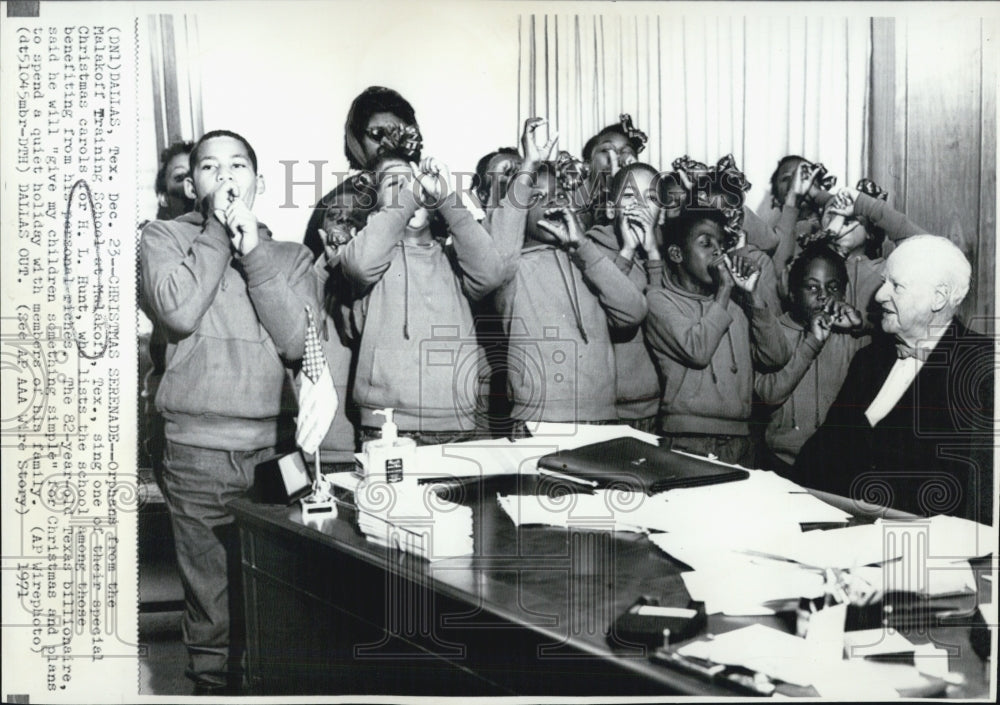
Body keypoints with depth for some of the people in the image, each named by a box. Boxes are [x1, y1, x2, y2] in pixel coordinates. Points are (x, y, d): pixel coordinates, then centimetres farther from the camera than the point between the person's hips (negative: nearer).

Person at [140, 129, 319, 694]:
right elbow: (179, 311, -11)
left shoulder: (291, 255, 13)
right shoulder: (165, 237, 9)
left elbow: (296, 340, -3)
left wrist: (252, 249, -5)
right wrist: (218, 229, -3)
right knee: (212, 613, 1)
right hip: (198, 451, -1)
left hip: (276, 445, 2)